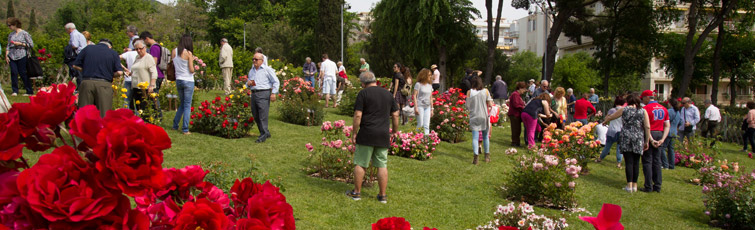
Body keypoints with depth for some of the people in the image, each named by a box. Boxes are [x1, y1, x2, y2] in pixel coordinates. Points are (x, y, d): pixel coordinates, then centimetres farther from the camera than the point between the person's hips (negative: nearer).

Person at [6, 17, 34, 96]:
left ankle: (30, 91, 4)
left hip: (22, 56, -4)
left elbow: (31, 45, -3)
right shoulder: (11, 34, 15)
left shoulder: (24, 33, 0)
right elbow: (8, 46, 16)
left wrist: (20, 44, -10)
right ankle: (15, 91, 1)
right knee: (13, 72, -6)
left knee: (22, 73, -4)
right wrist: (6, 56, 5)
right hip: (12, 56, 4)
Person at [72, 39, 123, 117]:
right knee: (104, 114, 1)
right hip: (104, 84, -1)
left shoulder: (87, 49, 11)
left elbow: (75, 65, 9)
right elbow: (119, 72, -4)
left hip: (87, 82, 2)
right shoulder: (113, 53, 6)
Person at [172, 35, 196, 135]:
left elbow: (174, 65, 11)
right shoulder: (188, 53, -13)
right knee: (187, 105, 1)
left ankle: (175, 125, 21)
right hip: (188, 81, -5)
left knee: (182, 104, 21)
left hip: (178, 80, 5)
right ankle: (185, 129, 0)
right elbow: (191, 70, -13)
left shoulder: (174, 51, 1)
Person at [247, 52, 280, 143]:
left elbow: (276, 82, -2)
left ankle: (264, 134, -7)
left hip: (263, 94, -7)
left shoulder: (267, 69, 0)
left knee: (263, 115, -11)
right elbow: (248, 82, 30)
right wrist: (248, 83, 5)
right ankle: (266, 133, 19)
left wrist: (273, 93, -12)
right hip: (254, 94, 7)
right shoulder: (251, 71, 20)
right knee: (255, 115, 7)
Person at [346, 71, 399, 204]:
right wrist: (395, 131, 21)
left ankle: (357, 192, 12)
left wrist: (354, 133, -5)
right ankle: (383, 195, 10)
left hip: (367, 134, -4)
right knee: (382, 165, 7)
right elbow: (395, 115, 12)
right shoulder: (387, 94, 11)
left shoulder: (363, 93, -5)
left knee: (360, 164, 6)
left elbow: (358, 115, -11)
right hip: (383, 135, 5)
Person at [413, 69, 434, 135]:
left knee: (427, 125, 0)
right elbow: (414, 96, -8)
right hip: (420, 106, -5)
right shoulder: (418, 84, -5)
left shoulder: (430, 85, 12)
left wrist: (431, 109, 15)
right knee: (420, 124, -4)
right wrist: (416, 107, -14)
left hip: (427, 107, 5)